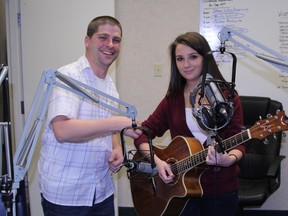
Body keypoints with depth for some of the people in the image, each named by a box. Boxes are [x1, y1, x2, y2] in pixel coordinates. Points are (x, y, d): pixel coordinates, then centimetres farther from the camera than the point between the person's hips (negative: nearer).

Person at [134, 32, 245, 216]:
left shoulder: (227, 95, -5)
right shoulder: (172, 99, 1)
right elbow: (143, 133, 3)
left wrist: (228, 159, -27)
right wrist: (157, 161, -13)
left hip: (222, 189, -1)